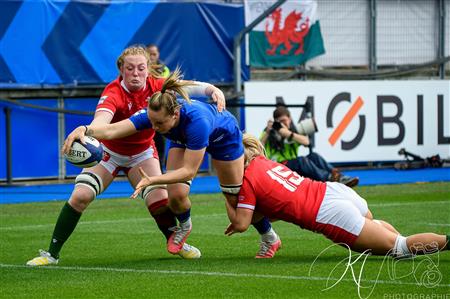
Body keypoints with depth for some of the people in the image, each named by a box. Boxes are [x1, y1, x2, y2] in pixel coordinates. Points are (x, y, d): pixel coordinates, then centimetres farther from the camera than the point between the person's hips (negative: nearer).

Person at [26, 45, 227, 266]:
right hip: (109, 152, -3)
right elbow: (102, 117, -51)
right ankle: (52, 254, -6)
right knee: (80, 196, -17)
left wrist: (212, 90, -43)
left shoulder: (155, 85, -18)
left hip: (142, 153, 3)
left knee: (160, 201, -11)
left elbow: (188, 87, -22)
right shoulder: (113, 93, -32)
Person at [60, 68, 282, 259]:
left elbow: (189, 170, -43)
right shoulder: (153, 115, -37)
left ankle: (269, 238, 34)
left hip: (223, 136, -4)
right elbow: (111, 130, -47)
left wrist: (153, 180, -53)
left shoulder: (196, 120, -48)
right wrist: (86, 130, -66)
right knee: (176, 194, -14)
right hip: (183, 139, 4)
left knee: (237, 198, 6)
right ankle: (184, 226, 23)